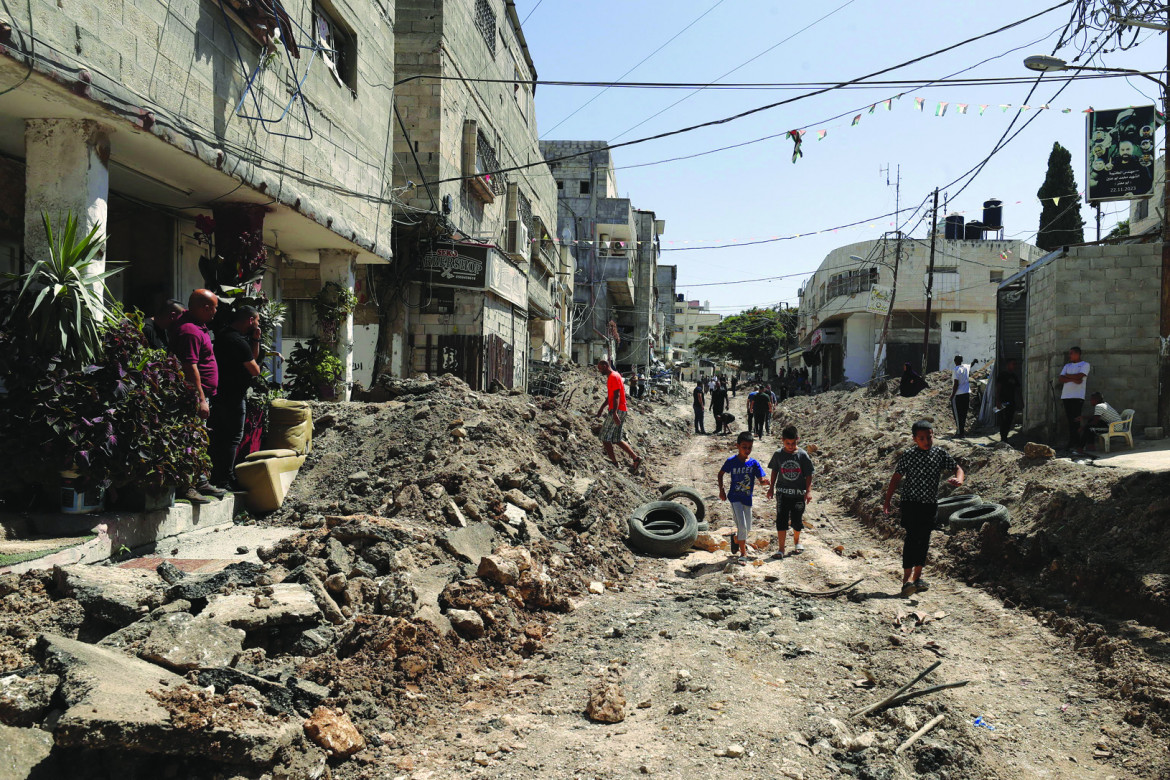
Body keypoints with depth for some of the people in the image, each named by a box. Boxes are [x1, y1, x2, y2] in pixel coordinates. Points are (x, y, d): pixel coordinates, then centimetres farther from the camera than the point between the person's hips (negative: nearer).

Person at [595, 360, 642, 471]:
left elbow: (616, 396, -22)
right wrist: (601, 409, 35)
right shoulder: (610, 377, 20)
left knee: (605, 436, -5)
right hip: (620, 411, 10)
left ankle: (614, 462, -4)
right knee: (616, 439, 10)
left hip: (617, 411, -10)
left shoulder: (614, 377, -11)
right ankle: (635, 458, 7)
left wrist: (614, 413, -30)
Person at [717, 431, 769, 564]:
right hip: (735, 497, -3)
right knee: (742, 526, -13)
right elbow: (721, 474, 5)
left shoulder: (754, 463, -8)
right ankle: (743, 554, 1)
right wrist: (721, 490, 1)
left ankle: (736, 538, 48)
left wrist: (764, 481, -38)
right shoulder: (731, 461, -11)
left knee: (747, 529, 16)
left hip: (747, 499, 3)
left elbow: (762, 479, -14)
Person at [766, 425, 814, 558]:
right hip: (782, 492, 0)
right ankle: (781, 549, 2)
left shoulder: (802, 455, -6)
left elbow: (808, 474, -1)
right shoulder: (778, 454, -3)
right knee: (781, 520, -4)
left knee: (797, 521, 10)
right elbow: (774, 471, 11)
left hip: (799, 493, 0)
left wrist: (808, 491, -7)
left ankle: (796, 541, 36)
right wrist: (771, 487, 12)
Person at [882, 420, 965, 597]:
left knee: (924, 540, 11)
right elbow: (896, 478, -1)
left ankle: (917, 577, 24)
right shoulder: (908, 455, -6)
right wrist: (887, 501, -4)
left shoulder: (940, 454, 2)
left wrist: (959, 479, -21)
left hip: (930, 504, 4)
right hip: (911, 503, -4)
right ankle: (906, 580, -17)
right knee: (912, 538, -14)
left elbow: (957, 468, 5)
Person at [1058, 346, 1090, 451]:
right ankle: (1075, 442, 6)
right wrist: (1073, 379, -8)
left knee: (1075, 420, -10)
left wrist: (1067, 375, 2)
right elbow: (1060, 379, 7)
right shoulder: (1067, 365, 21)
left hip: (1077, 396, -6)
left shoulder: (1085, 365, 5)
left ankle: (1073, 444, -10)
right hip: (1066, 396, 6)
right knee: (1070, 420, 3)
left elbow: (1079, 376, -12)